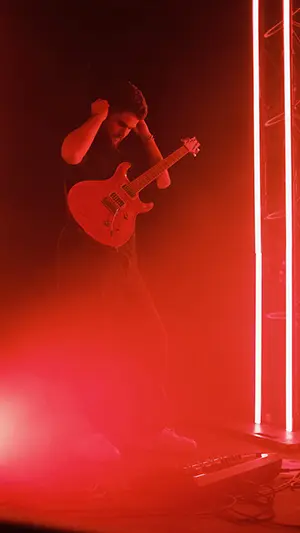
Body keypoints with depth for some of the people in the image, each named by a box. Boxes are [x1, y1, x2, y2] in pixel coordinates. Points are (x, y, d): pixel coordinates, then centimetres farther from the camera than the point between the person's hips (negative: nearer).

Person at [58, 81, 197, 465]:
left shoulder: (125, 152, 18)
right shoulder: (88, 145, -3)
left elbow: (163, 181, 13)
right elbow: (70, 155, -28)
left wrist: (146, 137, 8)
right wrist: (98, 116, -15)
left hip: (123, 257, 8)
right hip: (86, 256, -8)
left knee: (150, 339, 6)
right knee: (101, 350, -6)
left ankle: (152, 429, 13)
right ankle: (116, 436, 2)